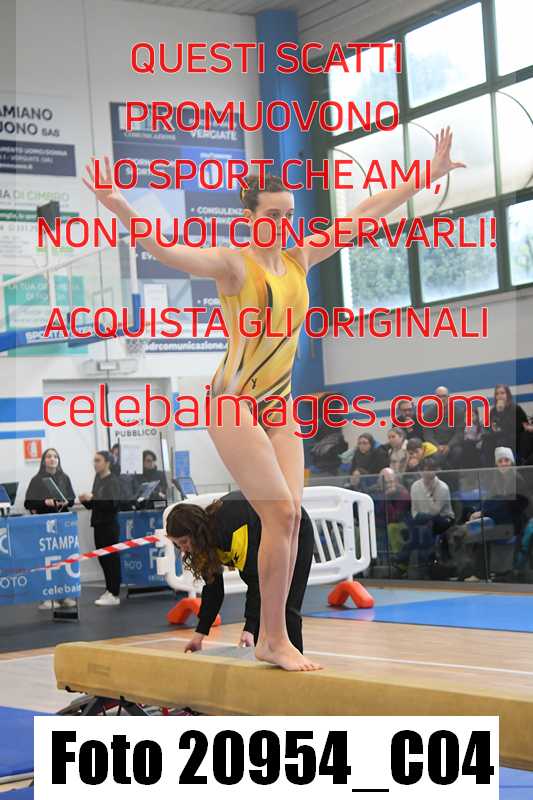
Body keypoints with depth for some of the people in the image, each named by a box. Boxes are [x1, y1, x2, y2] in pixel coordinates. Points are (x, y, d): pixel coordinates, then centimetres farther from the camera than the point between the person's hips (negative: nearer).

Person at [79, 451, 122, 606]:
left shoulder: (113, 481, -11)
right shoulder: (98, 479, 10)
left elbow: (112, 503, -21)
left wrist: (92, 498, -24)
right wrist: (85, 501, -1)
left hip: (109, 525, -7)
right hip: (99, 524, 7)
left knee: (111, 558, -3)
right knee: (102, 558, 11)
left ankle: (114, 595, 1)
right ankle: (109, 589, 21)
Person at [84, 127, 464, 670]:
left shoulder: (298, 258, 8)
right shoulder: (233, 263, -10)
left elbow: (363, 215, 13)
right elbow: (165, 250, -27)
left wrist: (426, 177, 17)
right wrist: (121, 211, -44)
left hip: (279, 406, 7)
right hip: (233, 402, -7)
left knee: (289, 515, -1)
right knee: (280, 510, -13)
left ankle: (270, 639, 5)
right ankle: (273, 638, -4)